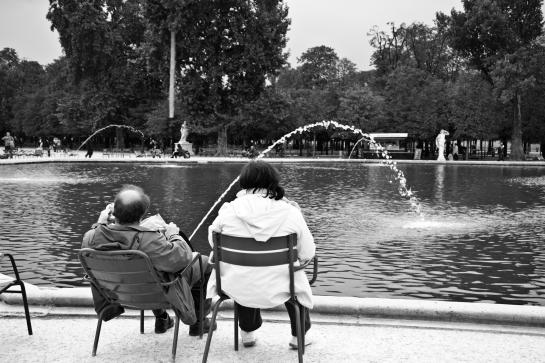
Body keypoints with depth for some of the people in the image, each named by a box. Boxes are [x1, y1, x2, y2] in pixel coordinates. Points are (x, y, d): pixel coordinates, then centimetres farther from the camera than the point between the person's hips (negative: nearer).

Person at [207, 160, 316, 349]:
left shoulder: (228, 211, -12)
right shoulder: (290, 212, -15)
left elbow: (213, 241, 6)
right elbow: (307, 253, -7)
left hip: (237, 290, 2)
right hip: (275, 291, -1)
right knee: (298, 280, 34)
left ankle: (247, 333, 53)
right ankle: (298, 336, 47)